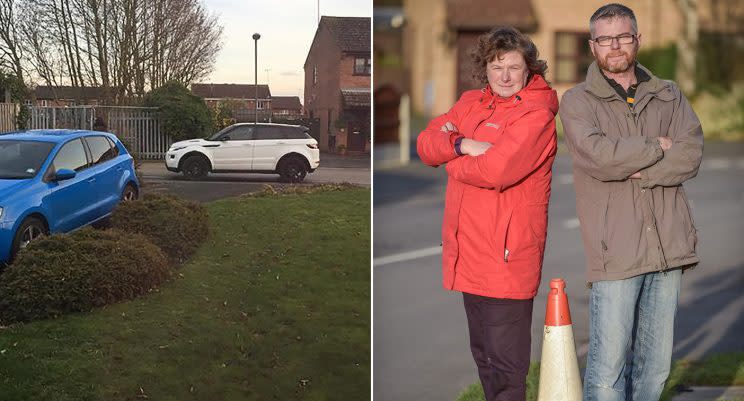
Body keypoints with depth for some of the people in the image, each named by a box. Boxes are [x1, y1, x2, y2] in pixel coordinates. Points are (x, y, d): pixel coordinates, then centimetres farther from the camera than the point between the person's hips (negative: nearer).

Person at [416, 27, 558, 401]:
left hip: (507, 259, -8)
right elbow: (426, 142, 3)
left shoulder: (537, 114, -12)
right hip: (470, 255, 8)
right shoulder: (471, 102, 12)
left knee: (506, 367, -1)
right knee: (484, 356, 22)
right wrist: (462, 144, -16)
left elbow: (495, 170, -24)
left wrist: (449, 154, -7)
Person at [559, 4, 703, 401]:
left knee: (655, 364, 11)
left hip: (668, 247, 4)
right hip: (614, 250, -4)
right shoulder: (577, 101, 3)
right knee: (608, 365, -4)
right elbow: (599, 155, -16)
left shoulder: (669, 96, 14)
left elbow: (691, 154, -2)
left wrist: (638, 173, -15)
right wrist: (657, 148, -4)